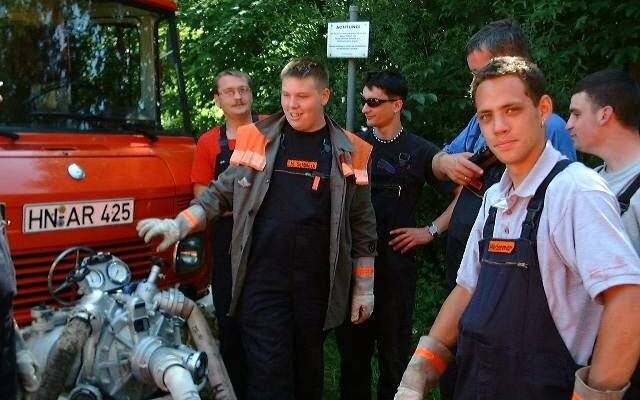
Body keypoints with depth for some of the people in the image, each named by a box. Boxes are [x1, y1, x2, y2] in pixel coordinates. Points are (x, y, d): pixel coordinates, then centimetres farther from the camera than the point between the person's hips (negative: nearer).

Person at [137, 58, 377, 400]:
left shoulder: (349, 151, 3)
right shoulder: (256, 138, 2)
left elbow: (362, 225, 7)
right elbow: (221, 193, 8)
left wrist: (364, 286, 7)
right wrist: (178, 226, -5)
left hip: (317, 283, 1)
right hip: (262, 280, -1)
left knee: (309, 368, 16)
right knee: (269, 372, -1)